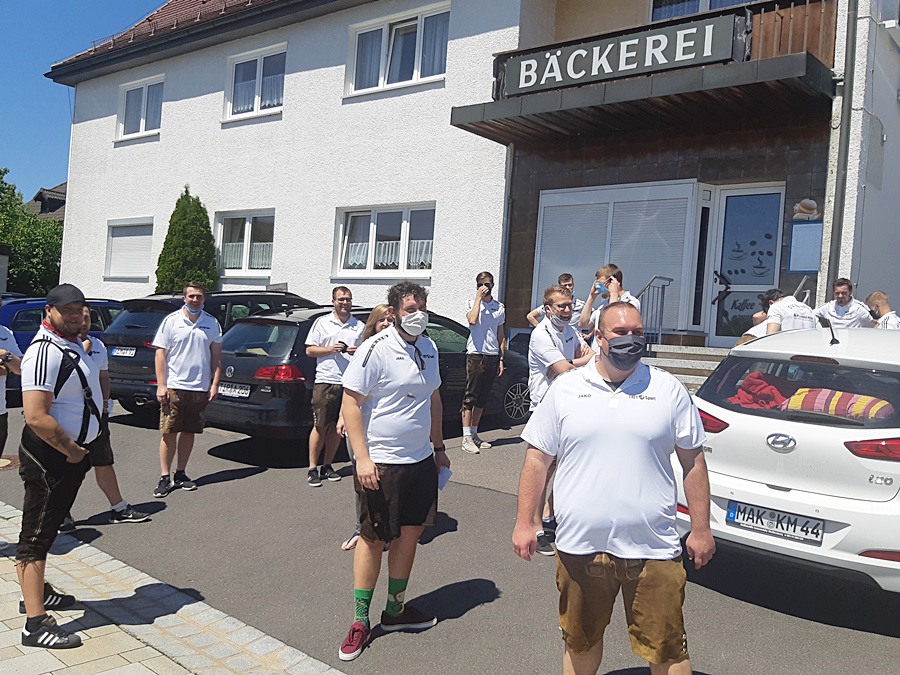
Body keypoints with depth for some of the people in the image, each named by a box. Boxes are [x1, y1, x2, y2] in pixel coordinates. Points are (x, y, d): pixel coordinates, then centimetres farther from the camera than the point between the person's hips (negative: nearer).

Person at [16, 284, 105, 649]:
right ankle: (36, 624, -1)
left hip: (71, 453, 10)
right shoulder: (45, 352, -22)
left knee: (46, 529, 22)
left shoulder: (73, 343, 10)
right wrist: (71, 450, -18)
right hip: (49, 457, -10)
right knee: (36, 537, -5)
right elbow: (36, 417, -29)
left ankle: (37, 592, 38)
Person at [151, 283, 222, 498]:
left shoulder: (212, 323, 7)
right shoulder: (171, 321, 0)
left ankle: (180, 474, 20)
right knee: (169, 432, -1)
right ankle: (165, 477, 6)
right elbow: (160, 353, -1)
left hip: (200, 388, 3)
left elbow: (216, 355, 10)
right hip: (174, 387, -2)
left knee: (189, 432, 10)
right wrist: (161, 385, -8)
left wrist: (215, 384, 2)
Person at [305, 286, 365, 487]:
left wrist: (358, 351, -6)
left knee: (337, 427, 7)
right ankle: (312, 468, 4)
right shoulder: (322, 322, 7)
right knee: (320, 426, -3)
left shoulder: (359, 326, 12)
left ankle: (327, 466, 17)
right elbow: (309, 350, 5)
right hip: (325, 381, -2)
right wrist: (330, 350, -10)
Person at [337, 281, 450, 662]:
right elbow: (350, 404, -15)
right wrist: (362, 458, -20)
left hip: (421, 460, 7)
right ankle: (360, 622, 18)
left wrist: (438, 448, 18)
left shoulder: (428, 349, 8)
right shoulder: (375, 350, -14)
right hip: (381, 463, -6)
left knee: (409, 535, 14)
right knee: (373, 540, 3)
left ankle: (395, 610, 31)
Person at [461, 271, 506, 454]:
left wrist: (501, 359, 11)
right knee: (470, 396, -7)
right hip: (476, 355, -4)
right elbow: (472, 320, -19)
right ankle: (467, 438, -7)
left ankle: (474, 434, 18)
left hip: (493, 356, 5)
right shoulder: (471, 303, 3)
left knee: (482, 397, 10)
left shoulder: (499, 307, 13)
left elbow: (501, 335, 17)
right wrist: (478, 297, -11)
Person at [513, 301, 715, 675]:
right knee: (580, 643, 18)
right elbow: (538, 459, 4)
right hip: (579, 546, 1)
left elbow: (693, 462, 6)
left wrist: (701, 529, 4)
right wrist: (524, 522, 1)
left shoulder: (669, 389, 2)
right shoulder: (565, 389, 2)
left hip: (653, 548, -1)